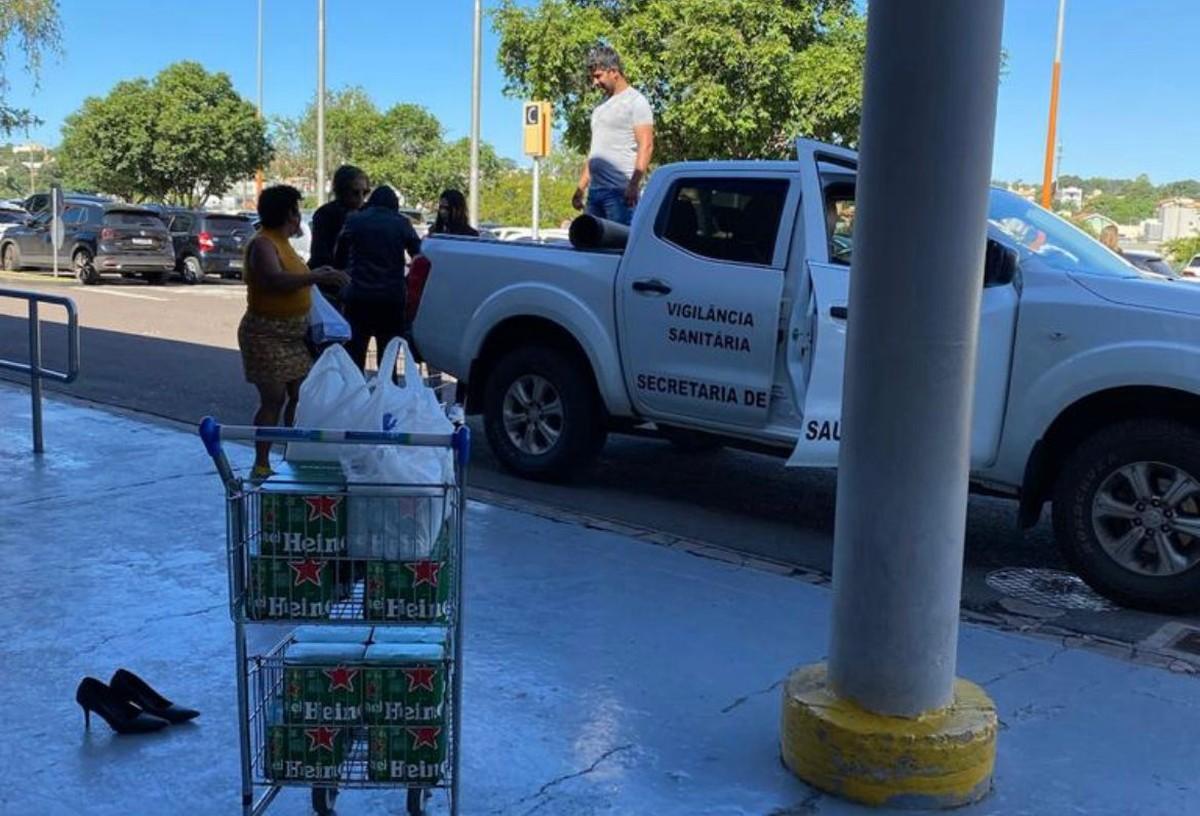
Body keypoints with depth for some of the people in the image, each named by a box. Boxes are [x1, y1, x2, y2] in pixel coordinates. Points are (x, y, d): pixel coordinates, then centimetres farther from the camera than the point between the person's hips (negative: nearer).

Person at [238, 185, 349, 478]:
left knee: (300, 396, 10)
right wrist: (316, 277, -35)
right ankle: (261, 465, 0)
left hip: (293, 333, 9)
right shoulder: (263, 244, -16)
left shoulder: (282, 242, 13)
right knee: (273, 400, -7)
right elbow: (275, 280, -32)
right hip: (267, 335, -9)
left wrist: (315, 273, 18)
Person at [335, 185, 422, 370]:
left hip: (359, 296, 0)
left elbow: (339, 259, 7)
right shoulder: (402, 223, 4)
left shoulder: (354, 221, 4)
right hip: (392, 298, 0)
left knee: (354, 357, 5)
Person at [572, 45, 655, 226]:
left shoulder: (635, 101, -3)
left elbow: (646, 146, -12)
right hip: (595, 190, 8)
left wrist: (634, 185, -22)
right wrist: (580, 188, 22)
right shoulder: (601, 106, 22)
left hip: (620, 191, -8)